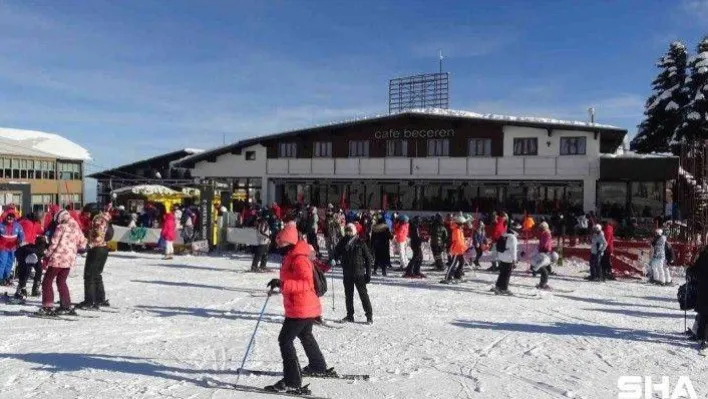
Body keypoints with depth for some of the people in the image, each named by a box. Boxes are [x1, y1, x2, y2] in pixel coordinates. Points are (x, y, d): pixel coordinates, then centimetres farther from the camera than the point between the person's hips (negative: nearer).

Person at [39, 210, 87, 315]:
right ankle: (66, 306, 19)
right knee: (61, 281, 20)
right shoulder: (77, 228, 9)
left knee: (47, 282, 4)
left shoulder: (61, 227, -9)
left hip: (58, 258, -6)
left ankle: (47, 307, -3)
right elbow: (82, 243, 15)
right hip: (70, 260, 6)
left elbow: (54, 243, -12)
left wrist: (46, 257, -4)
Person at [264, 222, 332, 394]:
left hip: (300, 308, -11)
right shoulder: (291, 257, 12)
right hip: (308, 307, 11)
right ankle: (318, 367, 48)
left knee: (285, 339, -9)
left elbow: (306, 283, -30)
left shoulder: (298, 259, -20)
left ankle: (292, 382, -9)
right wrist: (279, 284, 13)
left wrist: (283, 284, -37)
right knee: (305, 335, 29)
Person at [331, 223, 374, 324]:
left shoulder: (361, 243, -6)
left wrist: (368, 273, -5)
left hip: (359, 274, -4)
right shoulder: (342, 243, 3)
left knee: (363, 294, -2)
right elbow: (337, 253, 9)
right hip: (347, 274, 4)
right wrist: (333, 260, -14)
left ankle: (369, 315, 6)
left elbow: (369, 259, -2)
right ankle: (350, 316, 23)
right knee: (348, 295, 11)